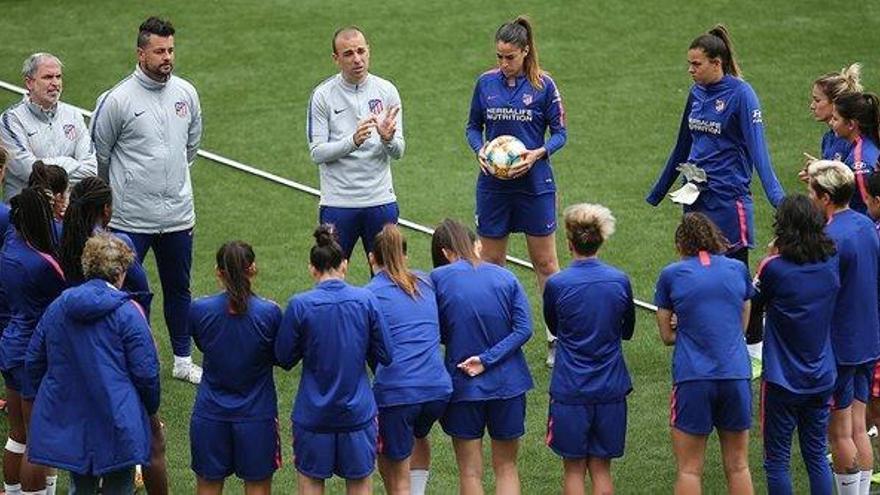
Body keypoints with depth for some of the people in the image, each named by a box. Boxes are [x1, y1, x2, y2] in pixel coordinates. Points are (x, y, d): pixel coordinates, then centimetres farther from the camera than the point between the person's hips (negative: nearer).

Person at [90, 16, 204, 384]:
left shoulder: (186, 93, 3)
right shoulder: (117, 100, -13)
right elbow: (98, 155, 0)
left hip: (177, 214, 5)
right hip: (130, 218, -5)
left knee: (178, 290, 16)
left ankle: (183, 360, 29)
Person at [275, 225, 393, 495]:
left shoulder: (300, 305, -13)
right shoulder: (366, 300, -9)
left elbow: (284, 358, -4)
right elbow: (385, 356, -3)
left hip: (313, 414, -1)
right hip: (358, 411, 1)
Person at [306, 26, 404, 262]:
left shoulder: (387, 91, 3)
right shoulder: (322, 95, -4)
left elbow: (398, 152, 3)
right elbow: (317, 152, -9)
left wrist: (387, 139, -20)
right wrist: (353, 141, -24)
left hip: (380, 200, 2)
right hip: (337, 204, -2)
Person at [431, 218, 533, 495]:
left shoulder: (438, 278, -8)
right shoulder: (506, 277, -1)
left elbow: (437, 334, -4)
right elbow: (524, 329, -9)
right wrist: (488, 358, -12)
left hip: (464, 386, -2)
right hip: (508, 384, 2)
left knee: (470, 472, 10)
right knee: (506, 467, 15)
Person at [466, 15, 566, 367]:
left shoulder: (543, 85, -6)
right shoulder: (486, 83, 1)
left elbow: (559, 132, -1)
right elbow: (473, 126, 10)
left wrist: (537, 154, -18)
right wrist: (479, 150, -10)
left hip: (534, 183, -2)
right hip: (493, 185, 3)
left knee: (545, 262, 3)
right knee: (491, 262, 9)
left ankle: (556, 338, 10)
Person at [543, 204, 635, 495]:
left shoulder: (556, 285, -11)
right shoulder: (620, 281, -3)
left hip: (569, 391, -2)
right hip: (611, 389, 2)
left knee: (574, 468, 8)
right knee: (601, 468, 11)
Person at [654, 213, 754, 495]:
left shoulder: (671, 275, 3)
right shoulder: (738, 269, 9)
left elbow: (667, 336, 8)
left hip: (692, 378, -2)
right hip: (736, 374, 2)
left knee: (689, 469, 4)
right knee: (738, 467, 12)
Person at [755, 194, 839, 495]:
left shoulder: (774, 268, -18)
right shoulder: (831, 264, -4)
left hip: (783, 381, -5)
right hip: (822, 379, 5)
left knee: (777, 460, 6)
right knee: (817, 456, 15)